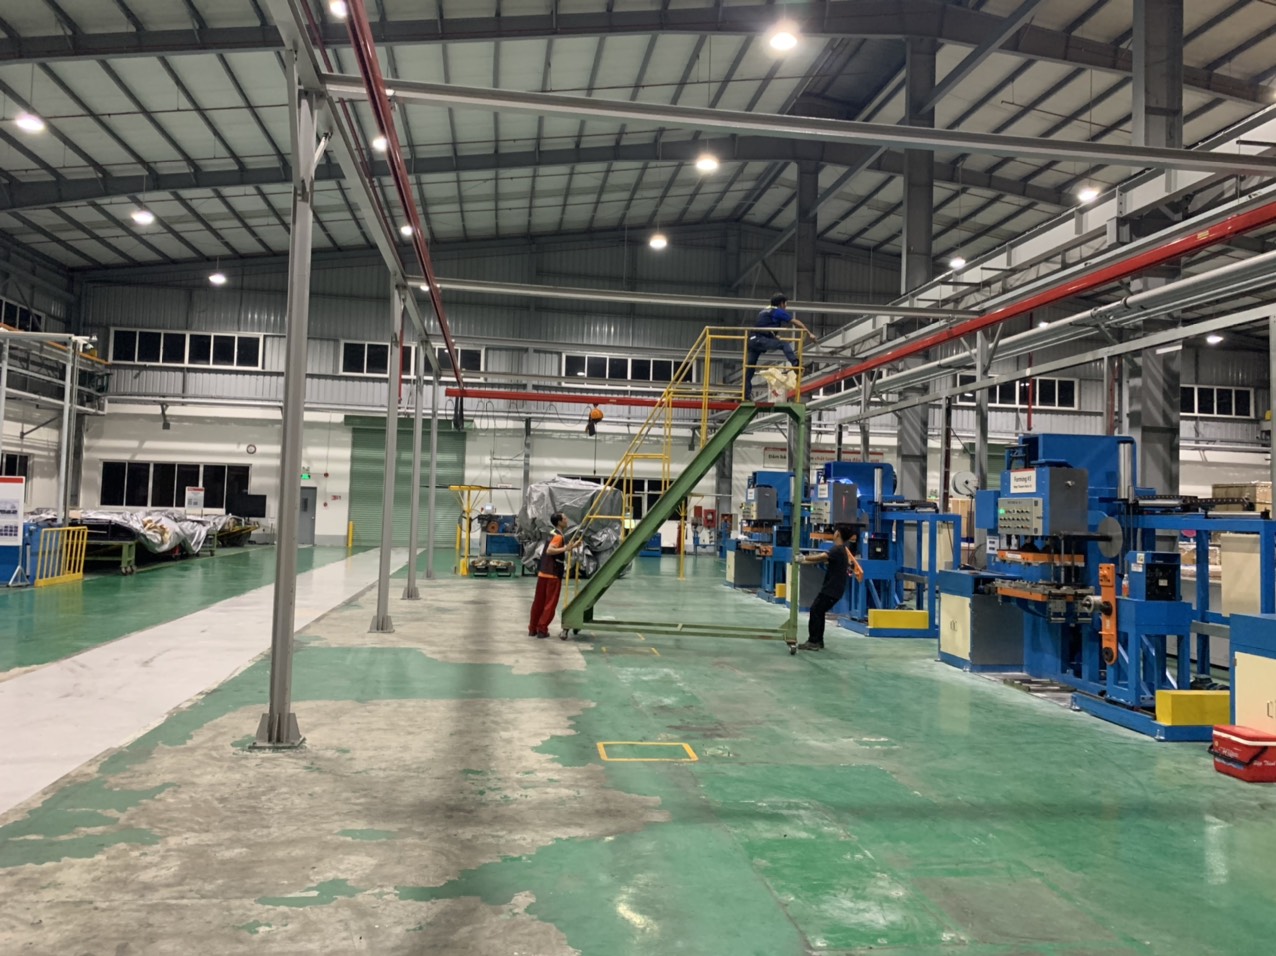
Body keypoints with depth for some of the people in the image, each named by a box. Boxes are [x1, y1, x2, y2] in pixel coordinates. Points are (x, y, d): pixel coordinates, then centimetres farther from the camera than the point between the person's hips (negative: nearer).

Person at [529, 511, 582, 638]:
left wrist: (572, 546, 27)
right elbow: (549, 550, -29)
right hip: (553, 575, -9)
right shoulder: (558, 536, -14)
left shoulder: (553, 534, 14)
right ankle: (542, 629, 2)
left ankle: (532, 629, 19)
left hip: (543, 573, 9)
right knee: (550, 604, 1)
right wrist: (566, 549, -35)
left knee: (538, 602, 13)